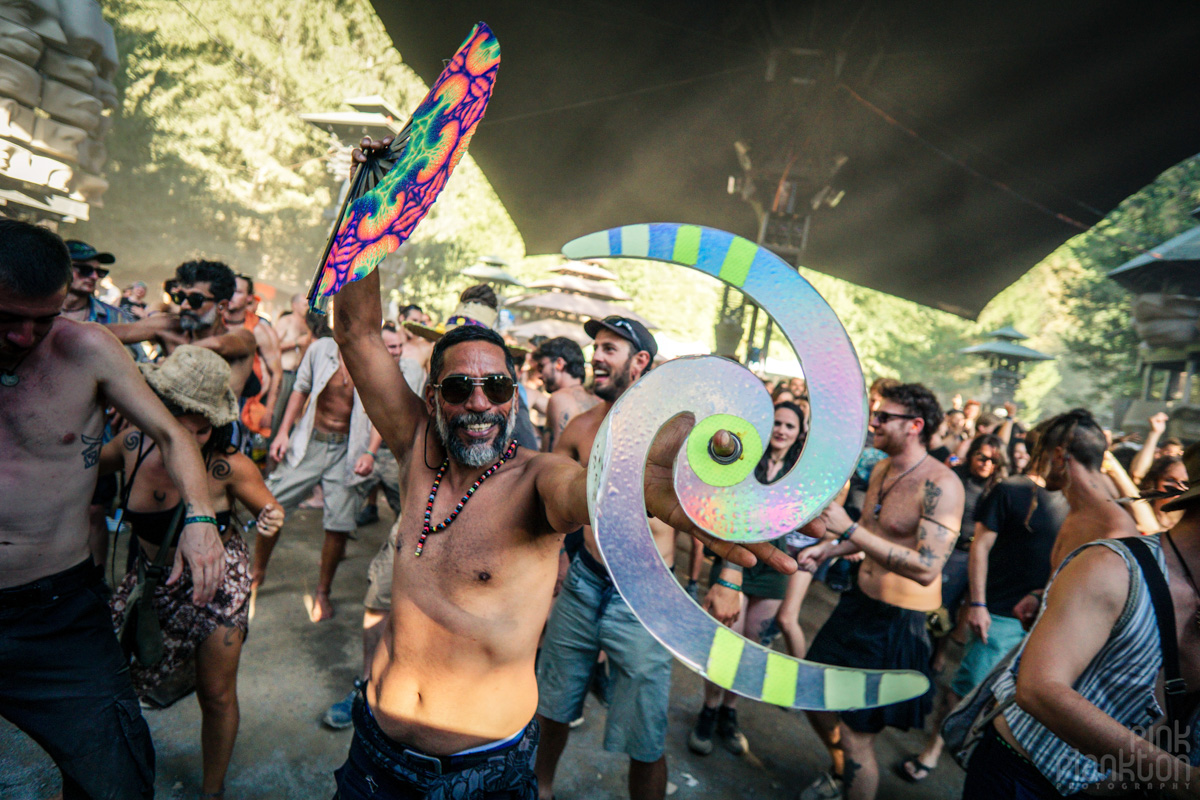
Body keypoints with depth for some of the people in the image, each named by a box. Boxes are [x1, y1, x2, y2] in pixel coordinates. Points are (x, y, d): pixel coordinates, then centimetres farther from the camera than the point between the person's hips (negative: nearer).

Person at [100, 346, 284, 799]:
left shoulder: (229, 468, -25)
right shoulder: (133, 444, -14)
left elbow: (268, 511, -9)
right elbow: (89, 466, 11)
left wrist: (271, 522, -29)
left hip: (217, 583, -3)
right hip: (152, 580, 4)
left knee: (217, 696, 7)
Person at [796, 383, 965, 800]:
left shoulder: (941, 484, -23)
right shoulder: (881, 469, 3)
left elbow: (927, 568, -32)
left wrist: (850, 529, -32)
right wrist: (826, 548, 5)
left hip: (898, 622, -8)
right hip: (860, 602, 9)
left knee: (855, 735, 3)